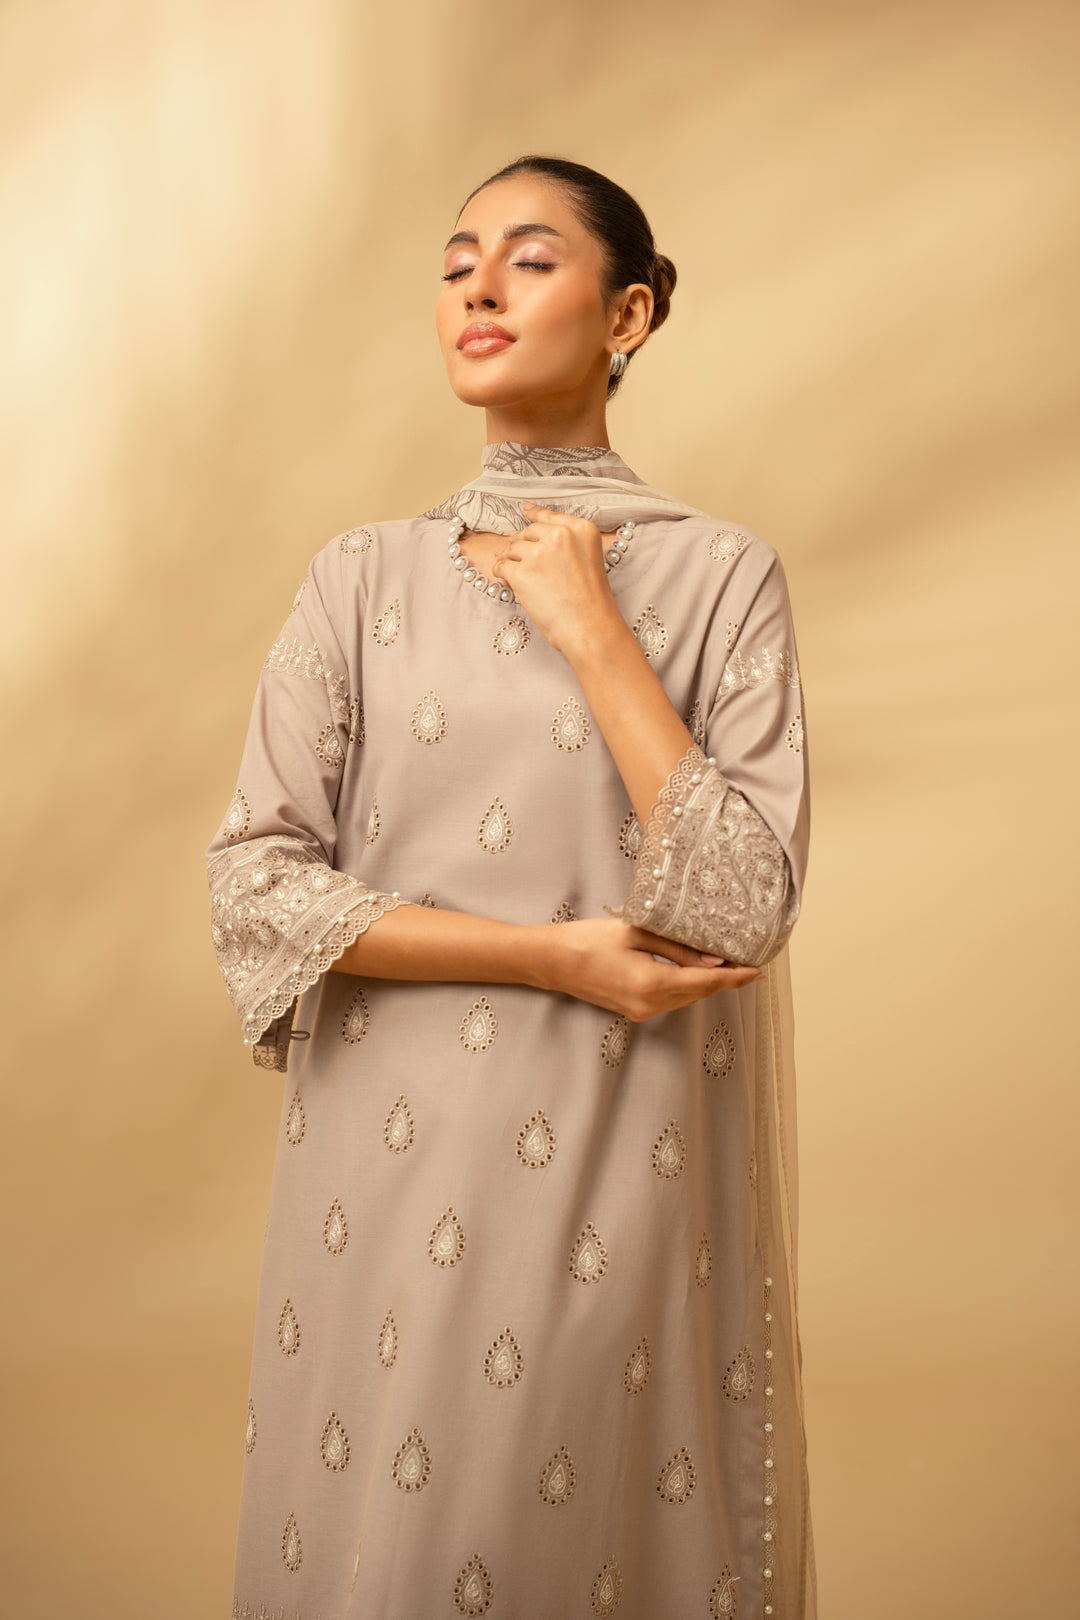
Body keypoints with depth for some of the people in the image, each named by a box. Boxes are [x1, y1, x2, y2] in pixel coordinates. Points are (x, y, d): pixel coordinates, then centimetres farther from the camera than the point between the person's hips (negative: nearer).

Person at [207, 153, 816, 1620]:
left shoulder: (719, 575, -1)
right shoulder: (364, 578, 4)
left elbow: (743, 907, -11)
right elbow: (252, 887, -4)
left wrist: (589, 627, -11)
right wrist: (558, 956, -11)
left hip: (620, 1168, -1)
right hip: (396, 1164, 2)